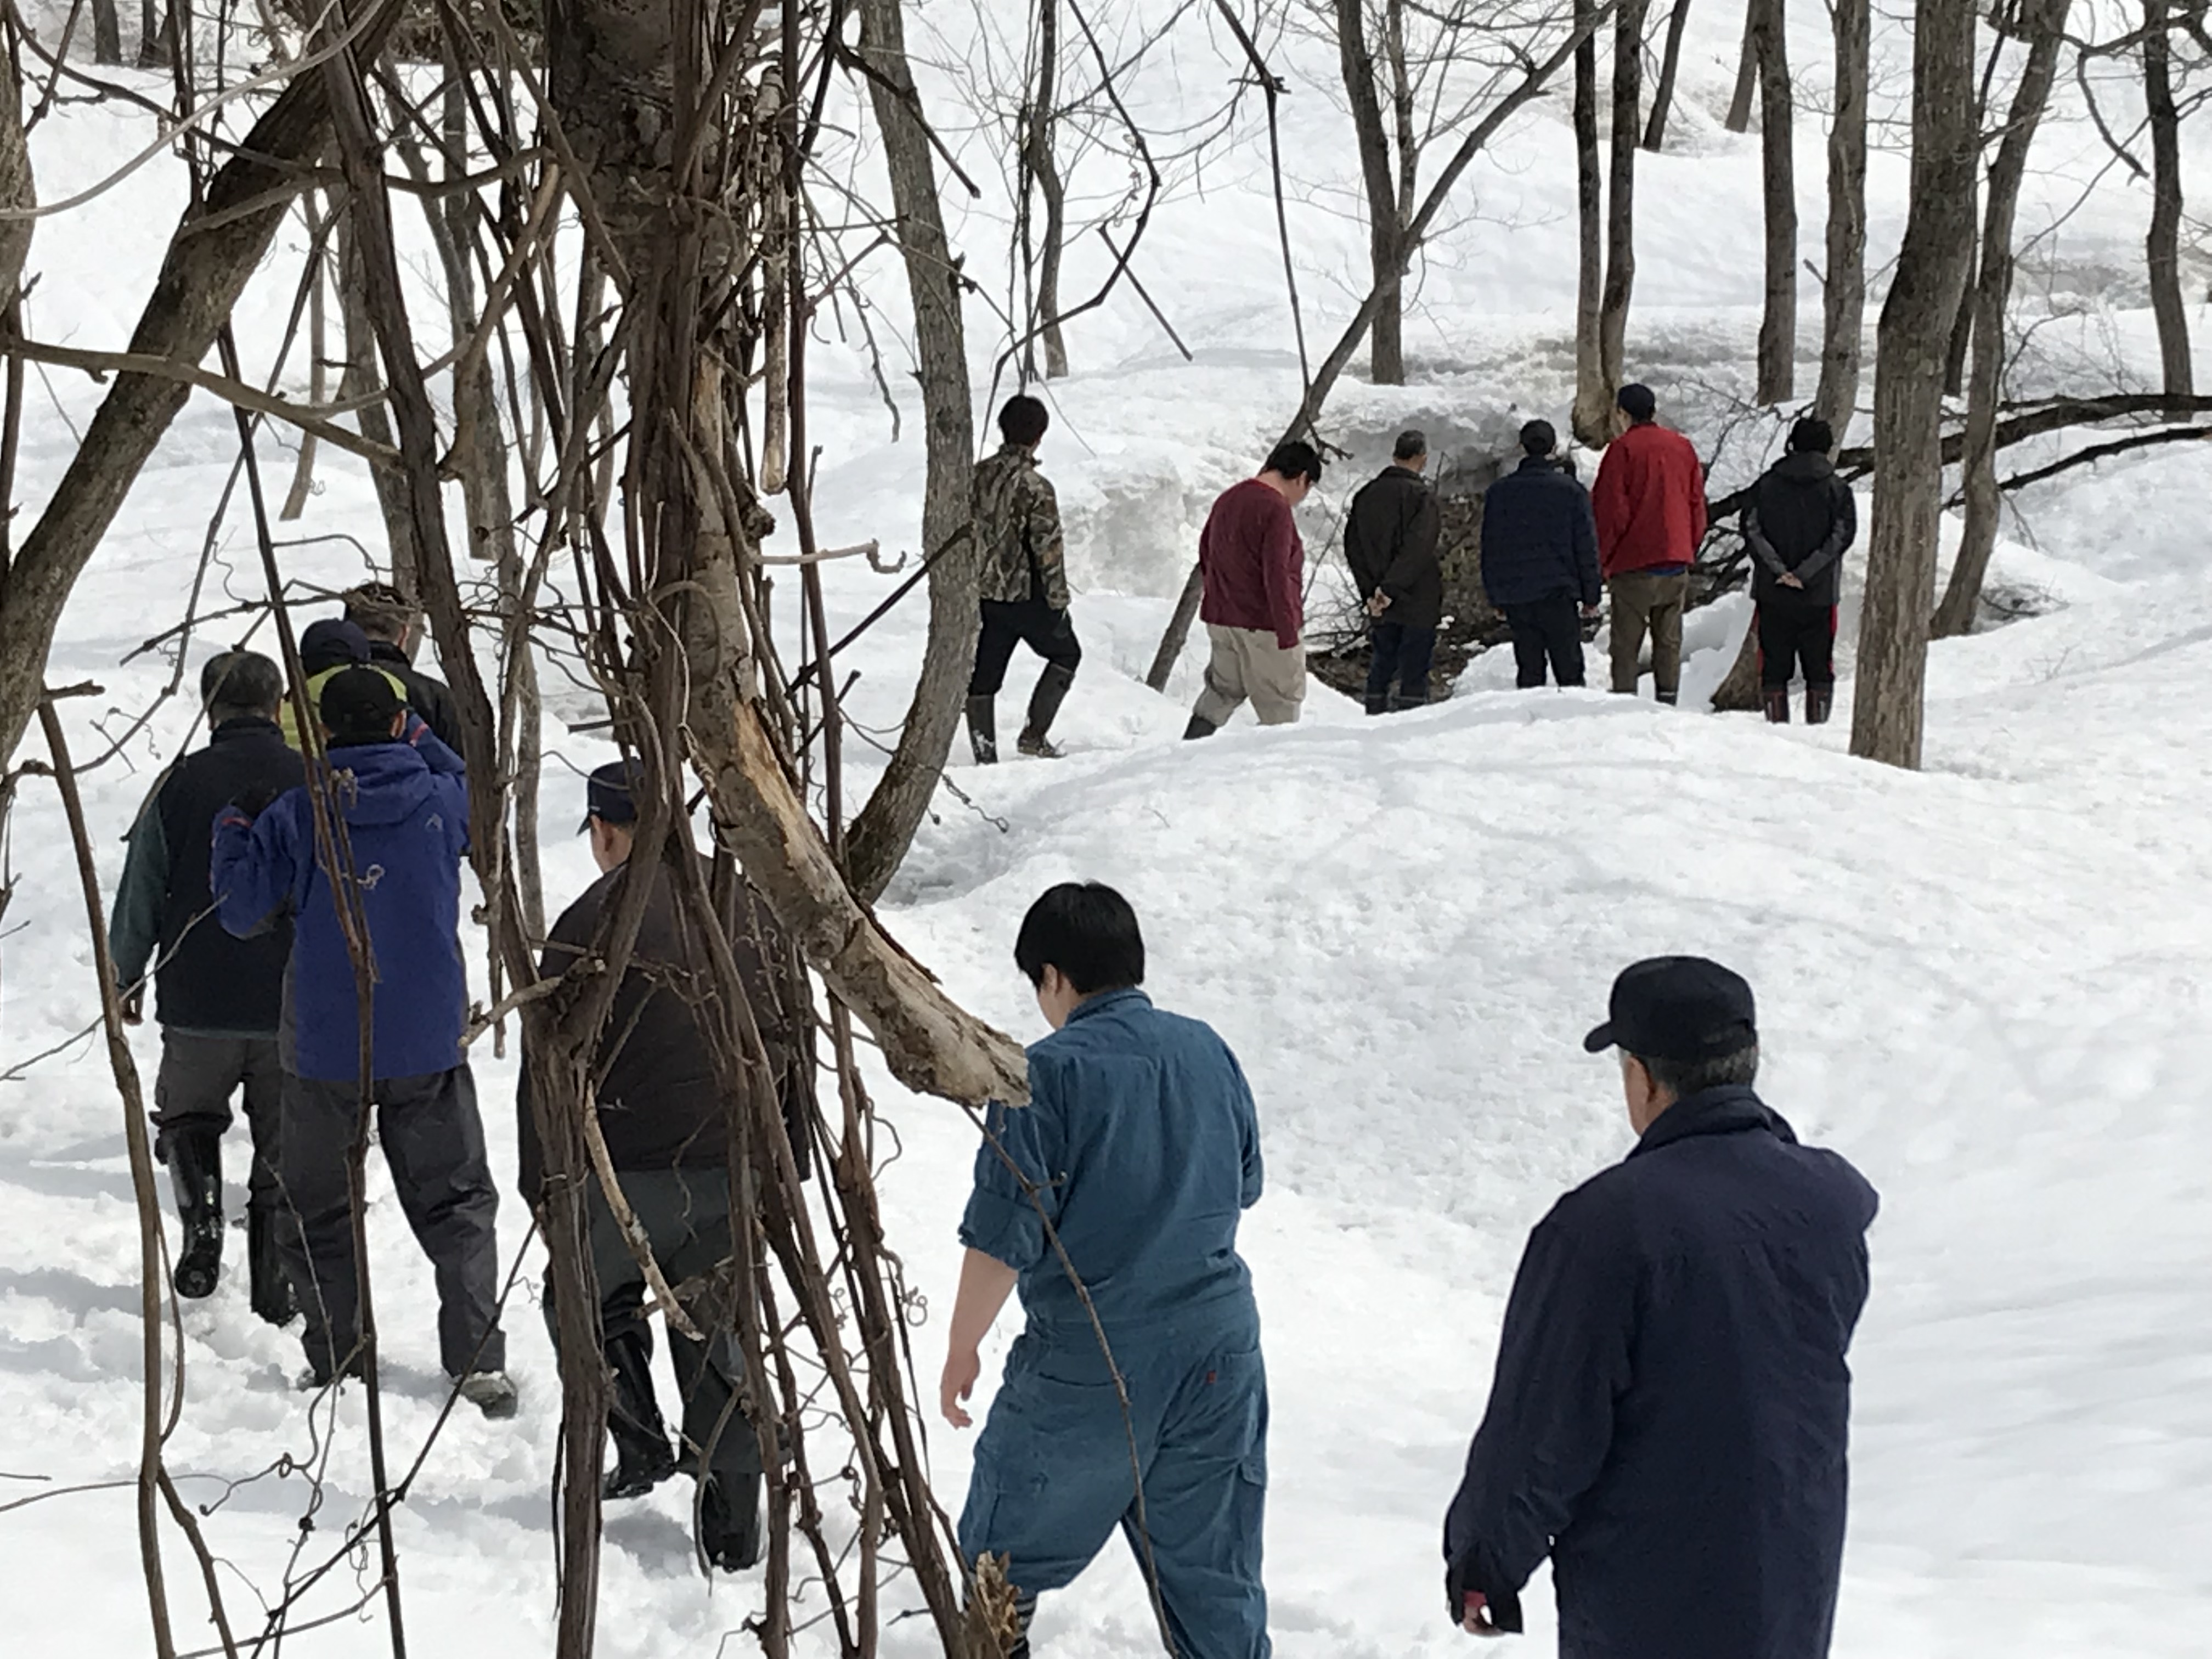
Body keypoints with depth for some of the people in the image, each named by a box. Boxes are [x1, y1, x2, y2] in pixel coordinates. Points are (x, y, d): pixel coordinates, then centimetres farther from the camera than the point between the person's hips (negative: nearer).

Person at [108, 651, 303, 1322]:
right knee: (284, 1148, 11)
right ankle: (276, 1289, 10)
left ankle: (202, 1219, -1)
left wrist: (125, 977, 16)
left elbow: (140, 895, 0)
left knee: (188, 1115, 22)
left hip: (199, 1002, -1)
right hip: (296, 1006, 1)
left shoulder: (179, 785, -6)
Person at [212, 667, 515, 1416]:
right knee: (457, 1203, 12)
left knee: (321, 1213, 12)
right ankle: (479, 1362, 4)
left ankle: (334, 1367, 10)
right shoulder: (438, 802, -6)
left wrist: (233, 829, 11)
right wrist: (420, 740, 18)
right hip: (428, 1045, 1)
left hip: (324, 1051, -1)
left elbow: (240, 912, -4)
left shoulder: (293, 816, -9)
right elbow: (479, 796, 18)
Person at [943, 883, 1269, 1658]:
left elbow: (1003, 1236, -15)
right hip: (1220, 1347, 5)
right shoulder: (1209, 1051, 4)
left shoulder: (1050, 1071, -13)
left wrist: (963, 1349, -3)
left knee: (1003, 1563, 12)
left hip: (1087, 1367, -5)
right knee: (1213, 1570, 13)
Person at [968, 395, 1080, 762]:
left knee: (984, 674, 13)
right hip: (1026, 596, -5)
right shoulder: (1035, 487, -18)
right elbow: (1048, 549, -17)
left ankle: (984, 755, 12)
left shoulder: (977, 476, 1)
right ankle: (1034, 734, 10)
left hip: (983, 594, 5)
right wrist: (1059, 601, -8)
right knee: (1066, 653, 17)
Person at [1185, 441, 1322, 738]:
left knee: (1222, 691, 18)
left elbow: (1205, 556, 20)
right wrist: (1288, 634, -19)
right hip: (1264, 625, -8)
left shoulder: (1228, 499, 10)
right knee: (1281, 710, 0)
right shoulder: (1276, 510, -18)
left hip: (1221, 620, 8)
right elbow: (1277, 575, -22)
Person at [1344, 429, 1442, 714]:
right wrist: (1391, 588, -21)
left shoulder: (1366, 495, 9)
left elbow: (1353, 547, 7)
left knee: (1383, 664, 14)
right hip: (1418, 603, -6)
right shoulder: (1421, 496, -11)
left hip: (1380, 603, 6)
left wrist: (1370, 591, 2)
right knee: (1413, 668, -3)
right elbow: (1418, 549, -21)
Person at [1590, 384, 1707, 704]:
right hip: (1677, 561, 5)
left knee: (1626, 644, -2)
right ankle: (1668, 703, 6)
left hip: (1634, 562, -5)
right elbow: (1698, 505, 13)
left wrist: (1603, 557, 1)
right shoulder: (1683, 447, 10)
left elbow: (1611, 510, -8)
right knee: (1669, 641, 8)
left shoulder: (1623, 449, -7)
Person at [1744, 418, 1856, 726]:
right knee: (1819, 665, 7)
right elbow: (1842, 535, -8)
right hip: (1819, 594, -1)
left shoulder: (1766, 484, 3)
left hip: (1771, 591, 1)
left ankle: (1777, 721, 2)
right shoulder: (1837, 489, 1)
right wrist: (1805, 573, -12)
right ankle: (1817, 722, 4)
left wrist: (1778, 570, -11)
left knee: (1774, 665, 6)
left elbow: (1752, 528, -6)